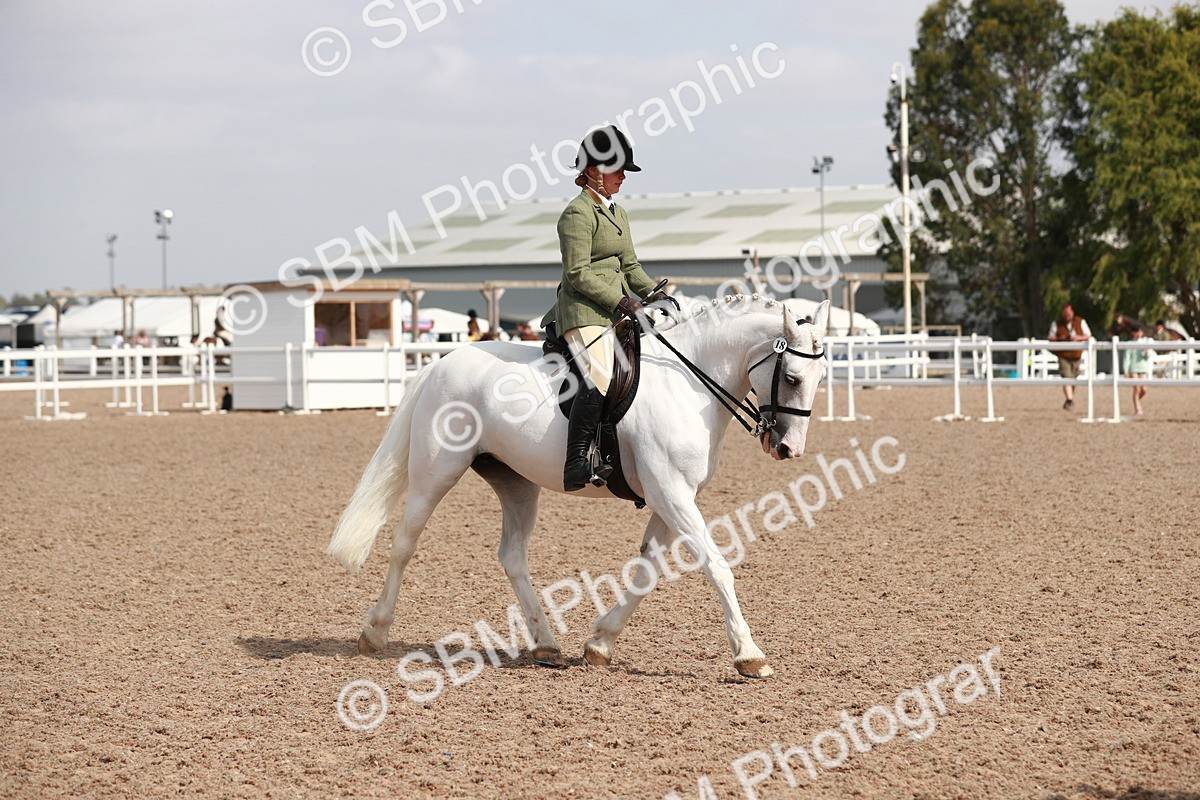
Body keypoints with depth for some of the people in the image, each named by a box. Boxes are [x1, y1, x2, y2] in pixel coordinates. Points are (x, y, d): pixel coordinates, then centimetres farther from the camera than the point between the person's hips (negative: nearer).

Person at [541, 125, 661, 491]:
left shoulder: (618, 213, 20)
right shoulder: (578, 213, -8)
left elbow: (630, 266, 24)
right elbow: (578, 273, -15)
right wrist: (622, 301, -18)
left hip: (616, 313, 10)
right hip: (584, 313, -10)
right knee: (600, 380, -28)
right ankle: (576, 465, -31)